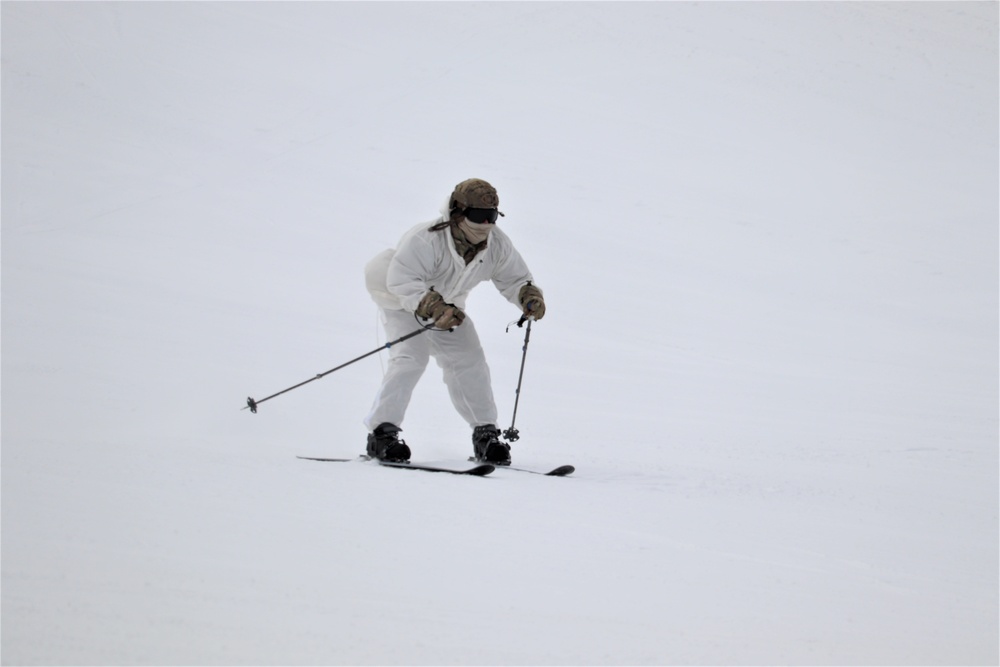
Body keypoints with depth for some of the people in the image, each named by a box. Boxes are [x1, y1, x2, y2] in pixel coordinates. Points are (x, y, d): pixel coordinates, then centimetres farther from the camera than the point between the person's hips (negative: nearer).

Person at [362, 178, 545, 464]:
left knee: (469, 363, -3)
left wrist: (530, 296, -25)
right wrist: (433, 307, -53)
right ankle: (382, 432, -20)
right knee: (411, 357, -24)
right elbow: (402, 279, -41)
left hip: (448, 309, 6)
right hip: (404, 303, -6)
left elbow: (514, 279, -3)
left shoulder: (497, 245, -16)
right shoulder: (426, 240, -36)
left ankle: (485, 433, 9)